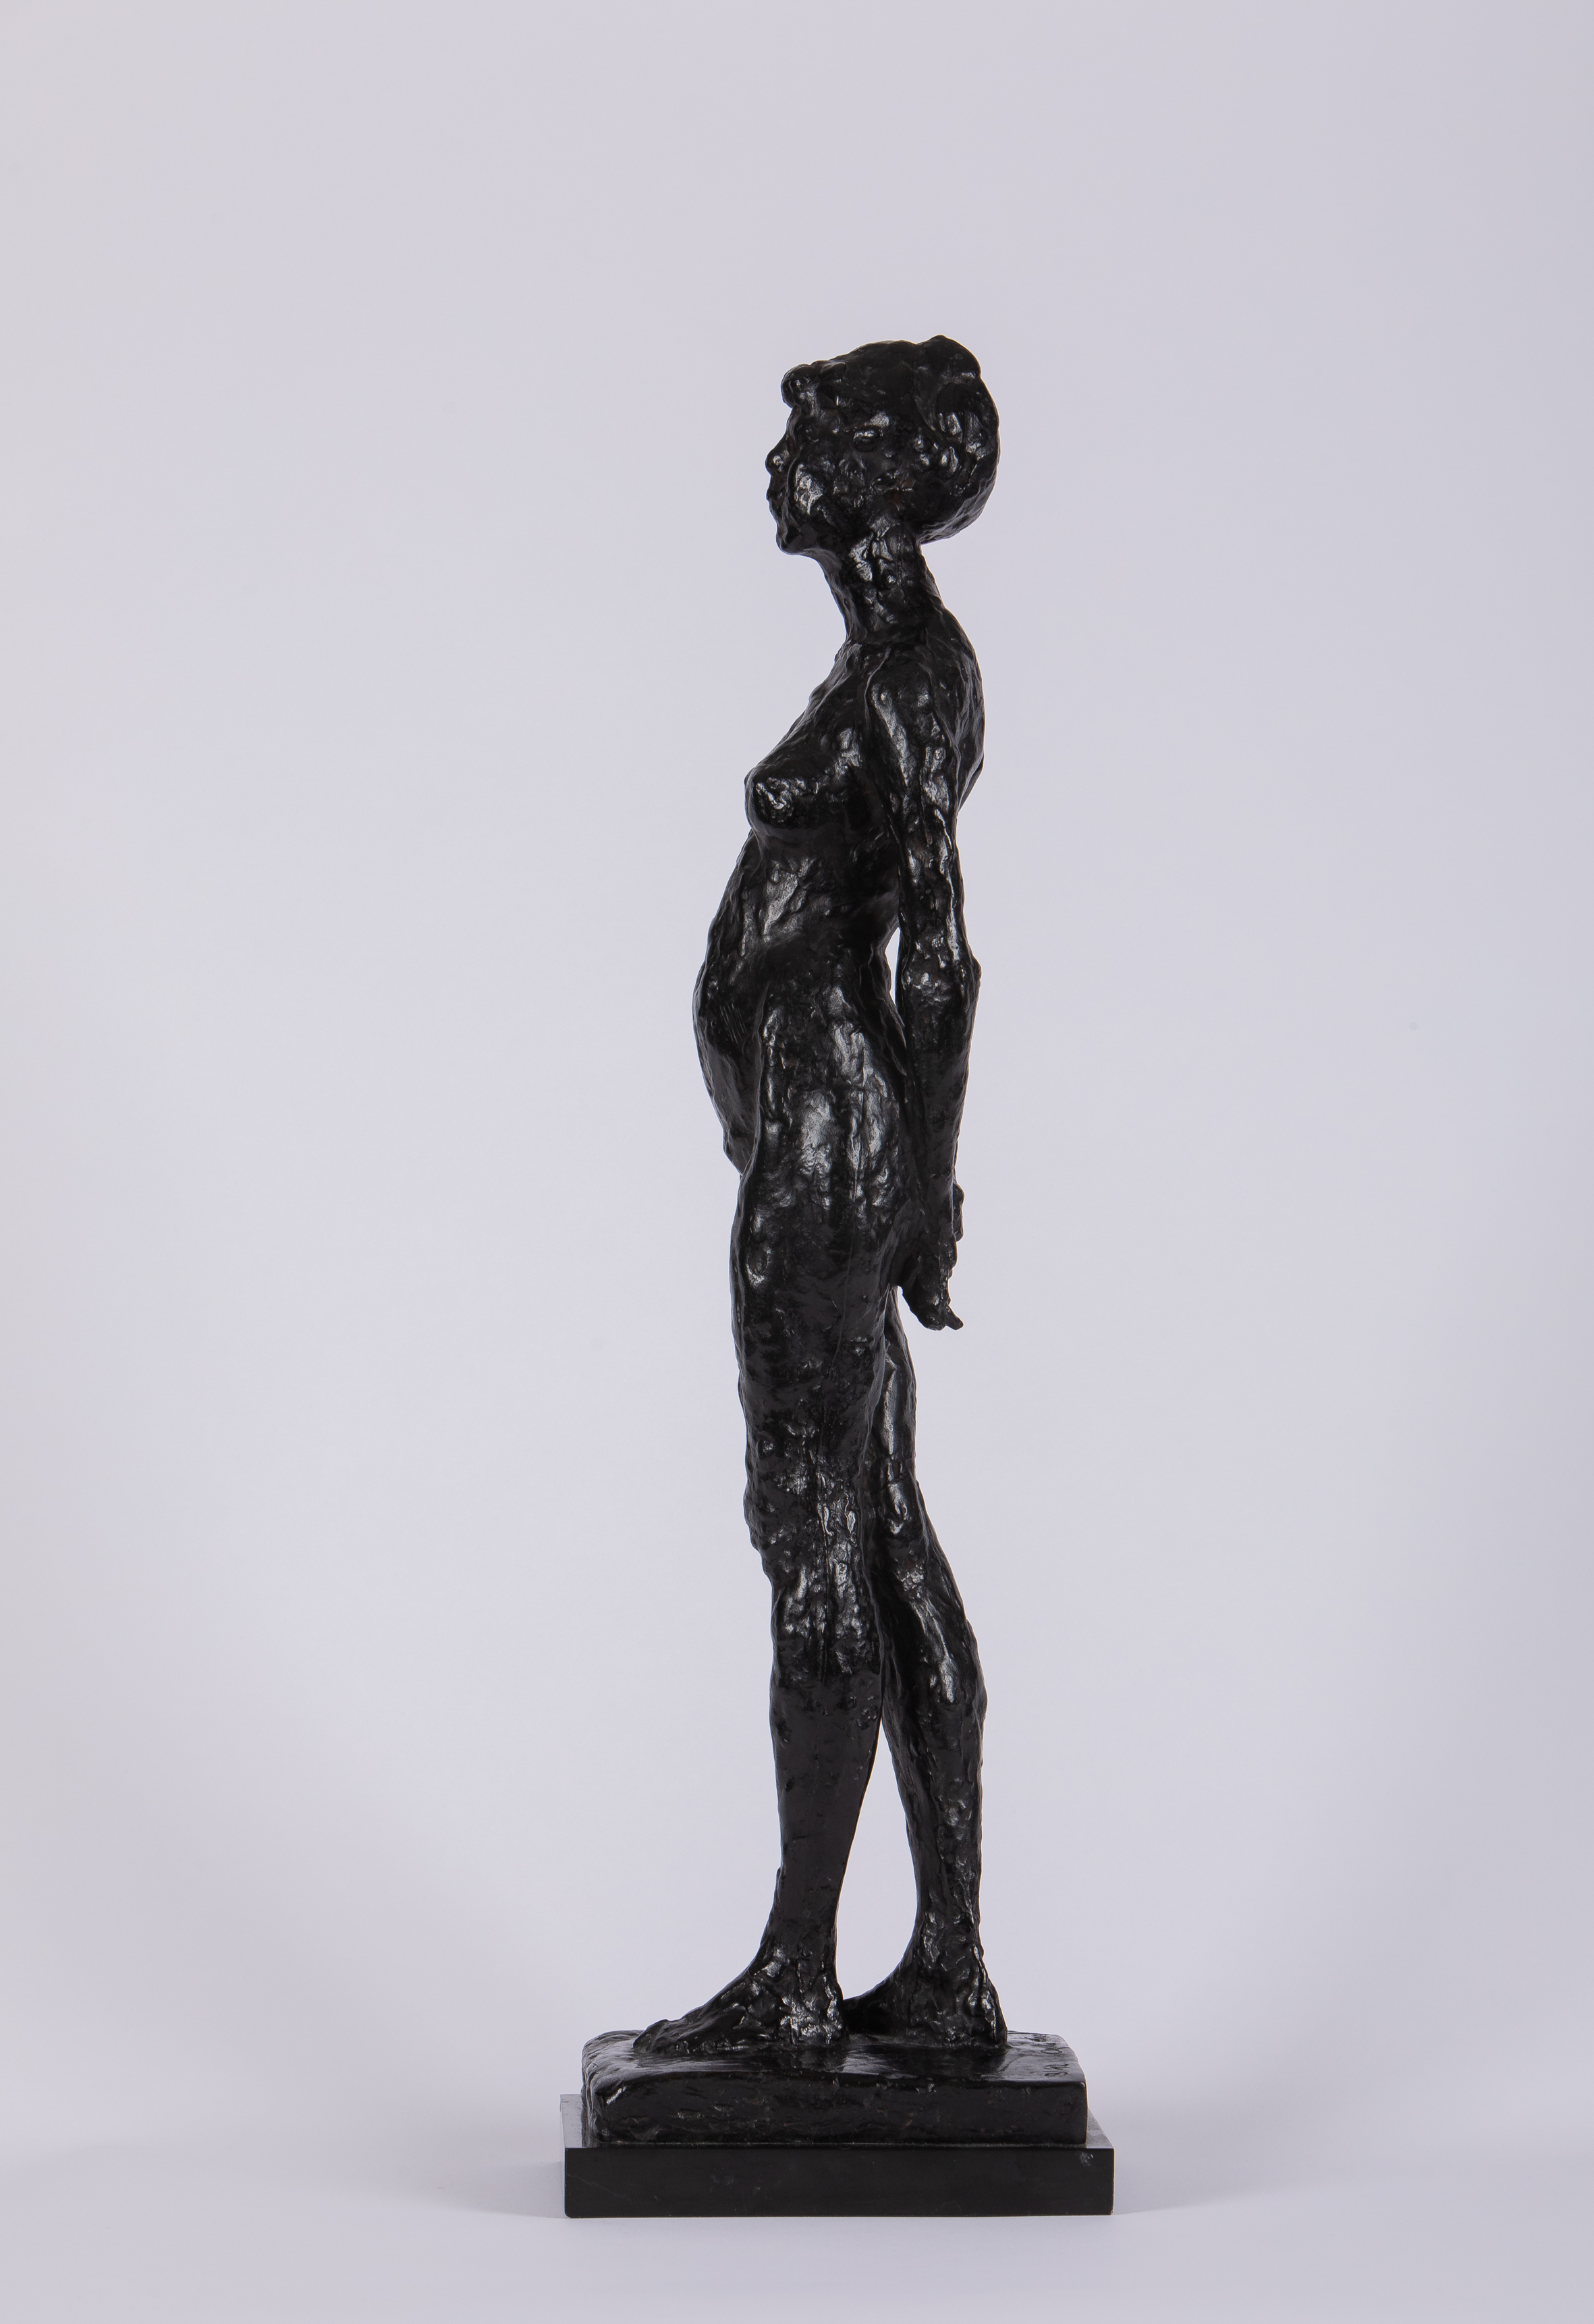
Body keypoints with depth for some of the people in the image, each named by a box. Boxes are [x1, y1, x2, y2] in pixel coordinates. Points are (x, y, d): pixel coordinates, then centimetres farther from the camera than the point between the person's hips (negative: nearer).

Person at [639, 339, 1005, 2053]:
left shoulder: (906, 672, -14)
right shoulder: (900, 660, 15)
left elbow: (942, 959, -18)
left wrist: (924, 1196, -16)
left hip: (823, 1143, -10)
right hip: (829, 1136, 10)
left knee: (817, 1545, -4)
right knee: (881, 1541, 10)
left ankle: (798, 1979, 6)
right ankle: (947, 1973, 15)